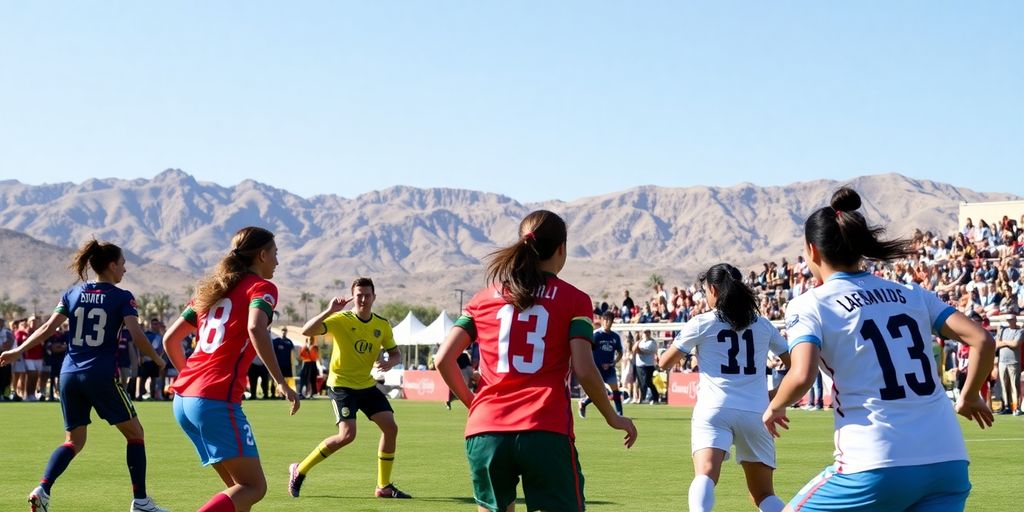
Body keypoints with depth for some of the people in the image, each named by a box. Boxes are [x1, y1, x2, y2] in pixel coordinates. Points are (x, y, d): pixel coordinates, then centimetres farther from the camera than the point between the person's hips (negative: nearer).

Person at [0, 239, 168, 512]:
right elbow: (137, 335, -13)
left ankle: (42, 490, -5)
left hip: (69, 375, 5)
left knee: (74, 440, 16)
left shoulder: (72, 294, 9)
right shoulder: (122, 297, -3)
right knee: (134, 433, 10)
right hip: (102, 376, -5)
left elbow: (48, 328, 3)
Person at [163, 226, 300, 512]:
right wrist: (281, 382, -19)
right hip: (217, 400, -8)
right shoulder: (261, 287, 0)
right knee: (254, 487, -7)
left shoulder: (213, 288, 22)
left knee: (239, 485, 17)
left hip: (183, 399, 9)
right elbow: (256, 329, -22)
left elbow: (170, 339, 21)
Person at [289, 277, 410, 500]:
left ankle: (384, 486, 9)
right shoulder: (341, 320, -15)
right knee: (347, 435, -20)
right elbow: (307, 331, -27)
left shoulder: (382, 325, 1)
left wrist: (389, 363, -10)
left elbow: (396, 353, 13)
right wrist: (329, 311, -36)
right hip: (342, 384, -6)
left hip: (367, 384, 6)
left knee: (390, 427, -4)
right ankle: (299, 470, -3)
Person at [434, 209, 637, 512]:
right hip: (546, 434, -3)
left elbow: (443, 359, 6)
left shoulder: (484, 298, 13)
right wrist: (613, 418, 9)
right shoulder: (574, 300, 4)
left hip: (484, 432, 4)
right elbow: (584, 370, -5)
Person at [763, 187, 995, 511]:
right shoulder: (912, 294, 14)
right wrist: (969, 397, 22)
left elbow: (801, 377, -15)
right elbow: (983, 341, 6)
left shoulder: (809, 305, 1)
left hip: (875, 468, -4)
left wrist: (774, 407, 6)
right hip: (947, 463, 5)